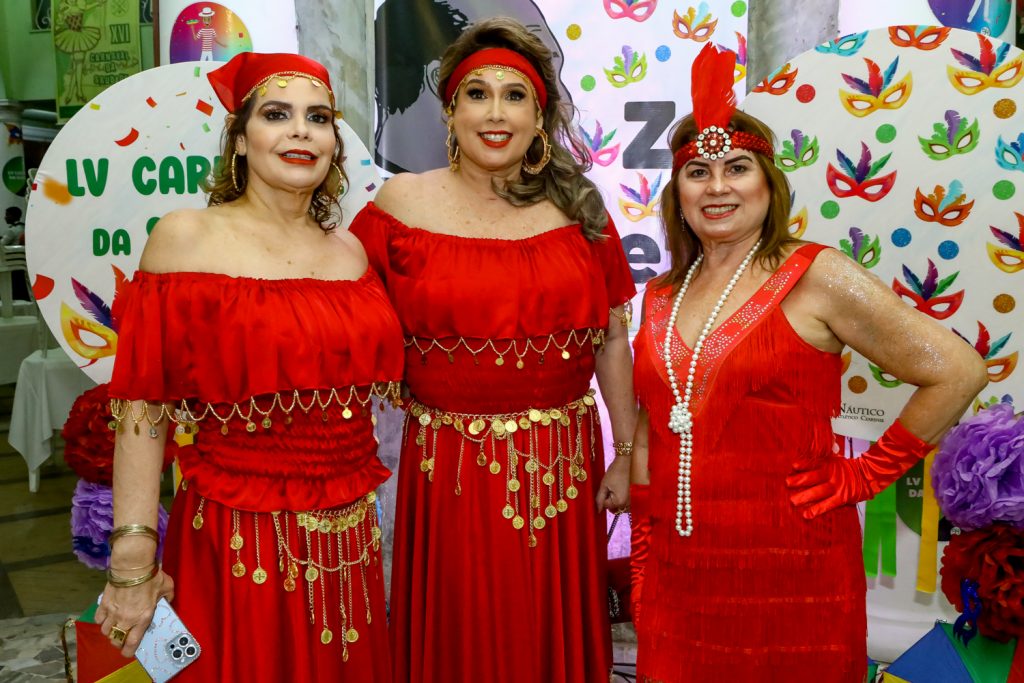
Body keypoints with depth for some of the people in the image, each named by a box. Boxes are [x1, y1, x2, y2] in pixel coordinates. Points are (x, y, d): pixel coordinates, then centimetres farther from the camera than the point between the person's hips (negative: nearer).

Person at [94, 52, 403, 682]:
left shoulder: (350, 251, 6)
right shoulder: (186, 238, -7)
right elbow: (143, 410, -10)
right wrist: (133, 563, -13)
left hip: (347, 545, 5)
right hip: (238, 548, -4)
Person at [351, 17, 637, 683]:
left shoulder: (577, 208, 3)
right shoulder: (404, 203, -3)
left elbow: (612, 340, 6)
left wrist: (627, 453, 6)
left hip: (562, 466, 2)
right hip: (449, 468, -2)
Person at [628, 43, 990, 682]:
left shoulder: (818, 276, -9)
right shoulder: (661, 297, 7)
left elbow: (958, 371, -11)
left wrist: (863, 476, -9)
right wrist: (642, 560, 12)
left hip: (789, 575, -4)